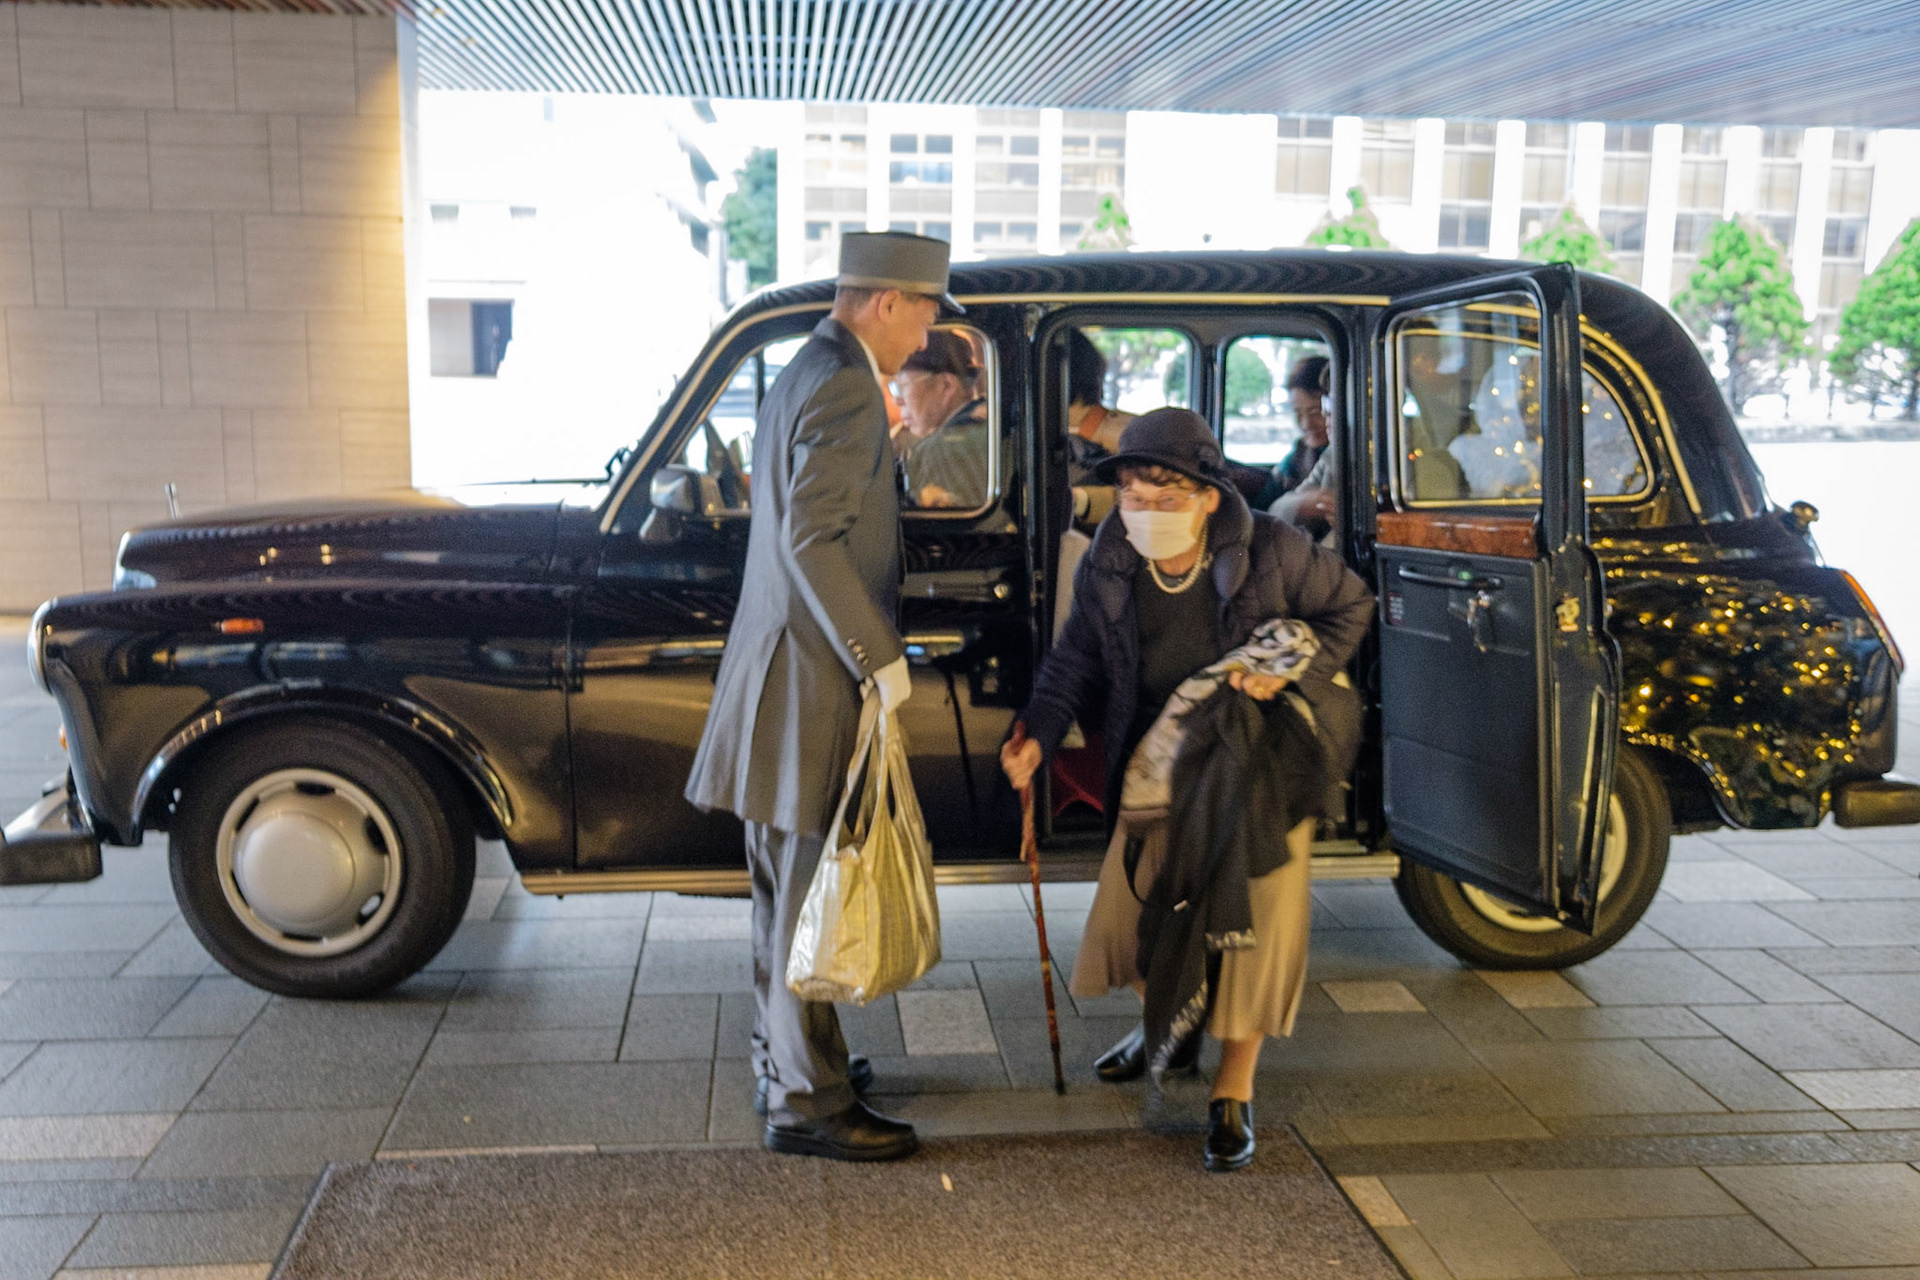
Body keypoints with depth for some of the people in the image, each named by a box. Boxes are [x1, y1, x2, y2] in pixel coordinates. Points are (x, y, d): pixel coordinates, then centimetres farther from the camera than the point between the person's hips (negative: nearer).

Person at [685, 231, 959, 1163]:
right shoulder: (844, 389, -16)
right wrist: (880, 658, -23)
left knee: (788, 883, 19)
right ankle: (808, 1103, 8)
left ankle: (785, 1054, 34)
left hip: (784, 668, 11)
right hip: (815, 680, -11)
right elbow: (811, 538, -25)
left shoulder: (804, 376, 16)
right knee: (813, 891, -3)